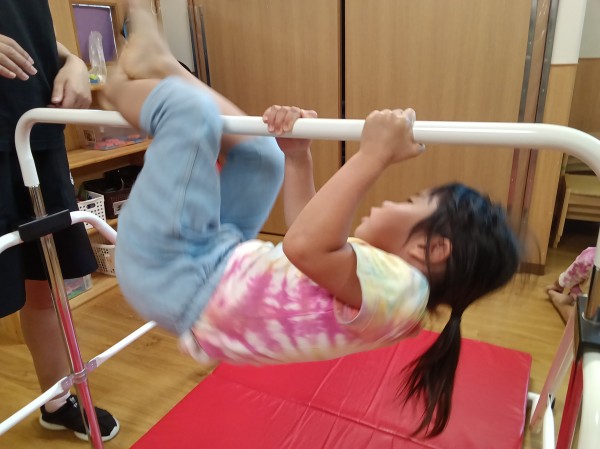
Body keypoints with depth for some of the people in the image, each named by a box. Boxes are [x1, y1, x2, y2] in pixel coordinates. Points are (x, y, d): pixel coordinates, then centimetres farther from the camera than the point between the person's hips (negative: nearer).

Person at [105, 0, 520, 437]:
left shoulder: (398, 286, -23)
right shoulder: (389, 273, 6)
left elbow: (304, 247, -40)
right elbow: (313, 231, 16)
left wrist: (375, 155, -33)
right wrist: (298, 155, 6)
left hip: (177, 277, -8)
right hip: (218, 267, 9)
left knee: (191, 108, -10)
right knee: (263, 151, 13)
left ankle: (127, 83, 24)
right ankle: (162, 69, 24)